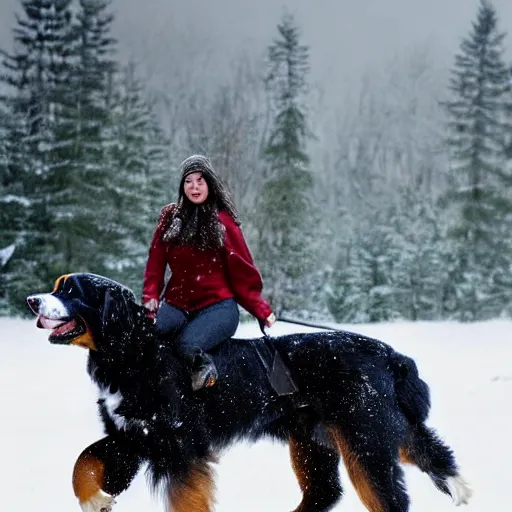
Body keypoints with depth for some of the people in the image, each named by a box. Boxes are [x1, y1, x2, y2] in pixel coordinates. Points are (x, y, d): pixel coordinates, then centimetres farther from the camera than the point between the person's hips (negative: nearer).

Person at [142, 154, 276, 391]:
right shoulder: (170, 216, 11)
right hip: (177, 303, 3)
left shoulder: (223, 220, 4)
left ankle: (201, 364, -5)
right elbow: (155, 262, 12)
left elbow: (242, 272, 3)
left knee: (189, 345, -32)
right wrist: (150, 296, -2)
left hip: (217, 306, -3)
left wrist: (261, 310, -4)